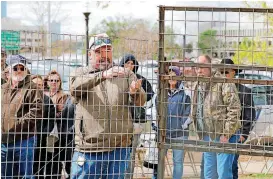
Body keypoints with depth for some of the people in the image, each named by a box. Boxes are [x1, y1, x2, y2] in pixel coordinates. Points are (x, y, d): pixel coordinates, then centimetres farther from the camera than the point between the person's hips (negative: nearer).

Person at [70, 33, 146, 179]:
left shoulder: (125, 74, 11)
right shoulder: (81, 73, 7)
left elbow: (140, 101, 0)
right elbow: (75, 88, -16)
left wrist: (135, 92, -25)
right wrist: (103, 75, -31)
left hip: (119, 148, 2)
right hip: (88, 150, -2)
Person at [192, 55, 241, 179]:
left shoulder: (223, 83, -14)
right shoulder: (198, 86, 12)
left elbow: (235, 109, -18)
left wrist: (226, 134, -19)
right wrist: (200, 134, 14)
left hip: (224, 137, -8)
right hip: (207, 137, 8)